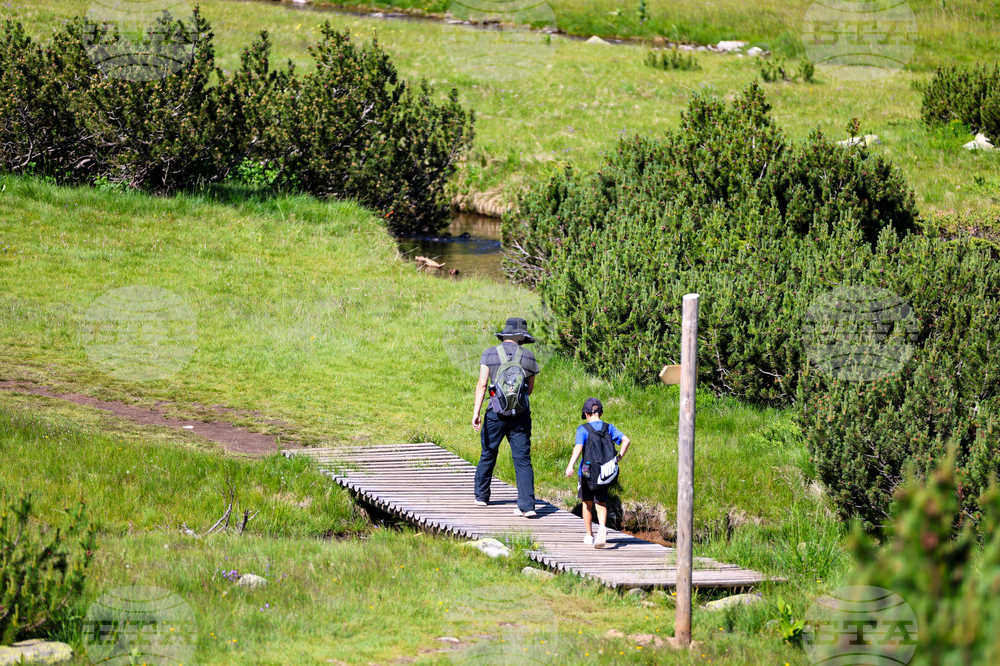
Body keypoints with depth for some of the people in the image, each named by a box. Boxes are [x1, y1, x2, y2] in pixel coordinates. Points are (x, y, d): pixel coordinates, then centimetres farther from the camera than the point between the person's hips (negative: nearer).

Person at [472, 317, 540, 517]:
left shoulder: (490, 354, -1)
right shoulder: (529, 357, 3)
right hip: (521, 415, 0)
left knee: (488, 455, 18)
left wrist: (476, 412, -11)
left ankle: (481, 495, 31)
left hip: (496, 413, 0)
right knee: (523, 460, -2)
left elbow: (482, 384, -9)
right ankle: (527, 505, -10)